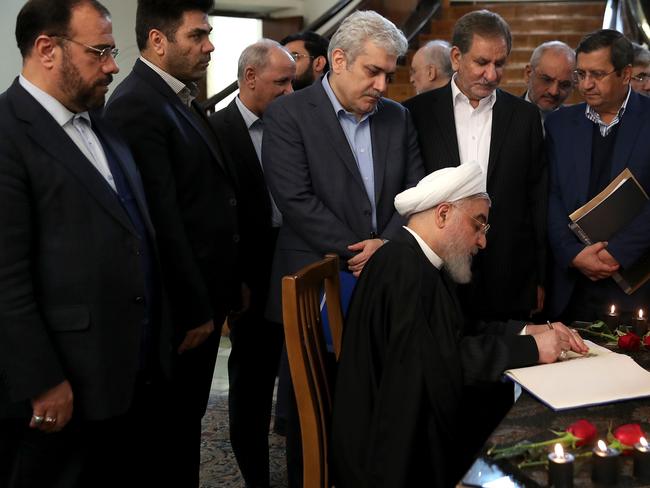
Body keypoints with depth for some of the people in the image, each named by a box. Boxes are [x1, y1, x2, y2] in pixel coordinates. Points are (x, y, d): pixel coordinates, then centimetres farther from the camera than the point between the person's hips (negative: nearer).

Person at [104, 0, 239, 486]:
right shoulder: (137, 104, -18)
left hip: (205, 293, 9)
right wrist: (194, 308, -18)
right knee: (174, 424, 6)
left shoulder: (182, 99, 11)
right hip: (180, 303, -9)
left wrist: (229, 284, 12)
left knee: (190, 416, 19)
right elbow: (162, 219, -21)